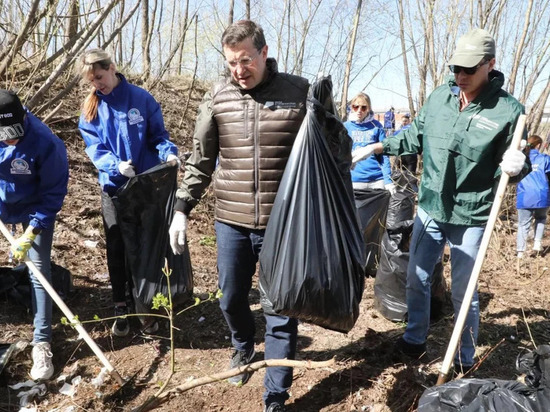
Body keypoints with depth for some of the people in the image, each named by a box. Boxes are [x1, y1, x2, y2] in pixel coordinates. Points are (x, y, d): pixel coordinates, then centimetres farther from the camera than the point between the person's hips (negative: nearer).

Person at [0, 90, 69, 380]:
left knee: (38, 270, -5)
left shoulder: (47, 145, -33)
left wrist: (30, 234, -26)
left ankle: (42, 342, 2)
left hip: (35, 208, -4)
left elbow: (53, 194, -23)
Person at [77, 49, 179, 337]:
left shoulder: (142, 99, -6)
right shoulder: (91, 108, 1)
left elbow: (158, 135, -3)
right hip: (113, 187, 2)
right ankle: (121, 308, 22)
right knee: (116, 249, 7)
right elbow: (93, 147, -5)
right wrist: (116, 165, -24)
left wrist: (169, 153, -24)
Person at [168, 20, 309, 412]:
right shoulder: (217, 99, 1)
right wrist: (182, 209, 4)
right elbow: (200, 161, 7)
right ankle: (243, 348, 51)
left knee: (281, 312, 5)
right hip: (231, 222, 3)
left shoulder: (299, 93, -6)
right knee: (231, 299, 18)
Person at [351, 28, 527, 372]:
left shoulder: (508, 110, -13)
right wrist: (378, 147, 8)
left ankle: (465, 359, 32)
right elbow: (416, 136, 14)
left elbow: (517, 163, -5)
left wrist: (516, 165, -28)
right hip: (430, 209, 4)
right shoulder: (439, 96, -1)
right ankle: (415, 339, 40)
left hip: (469, 217, -4)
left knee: (463, 291, 9)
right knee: (417, 278, 16)